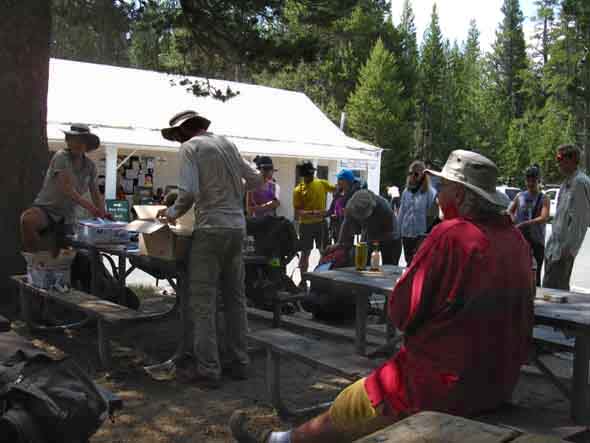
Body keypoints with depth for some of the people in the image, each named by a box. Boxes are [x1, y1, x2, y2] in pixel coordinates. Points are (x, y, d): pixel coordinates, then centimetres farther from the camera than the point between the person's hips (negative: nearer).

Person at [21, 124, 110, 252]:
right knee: (27, 220, -36)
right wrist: (87, 205, -37)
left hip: (67, 218, 5)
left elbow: (95, 193, 7)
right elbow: (65, 188, -24)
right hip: (45, 209, -5)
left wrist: (102, 212, -13)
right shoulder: (61, 156, -12)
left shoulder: (90, 166, 4)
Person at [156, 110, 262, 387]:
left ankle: (207, 369, 2)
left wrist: (173, 212, 1)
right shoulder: (226, 143, 14)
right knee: (235, 297, 13)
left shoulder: (189, 148, -4)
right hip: (237, 227, 7)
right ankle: (240, 362, 20)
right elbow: (256, 181, 18)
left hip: (211, 229, -7)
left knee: (203, 302, 0)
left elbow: (188, 193, -16)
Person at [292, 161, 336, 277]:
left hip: (321, 223, 3)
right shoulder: (298, 190, -6)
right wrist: (313, 213, -25)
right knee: (305, 254, 6)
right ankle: (303, 280, 15)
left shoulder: (322, 183, 3)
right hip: (306, 225, -3)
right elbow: (297, 211, -11)